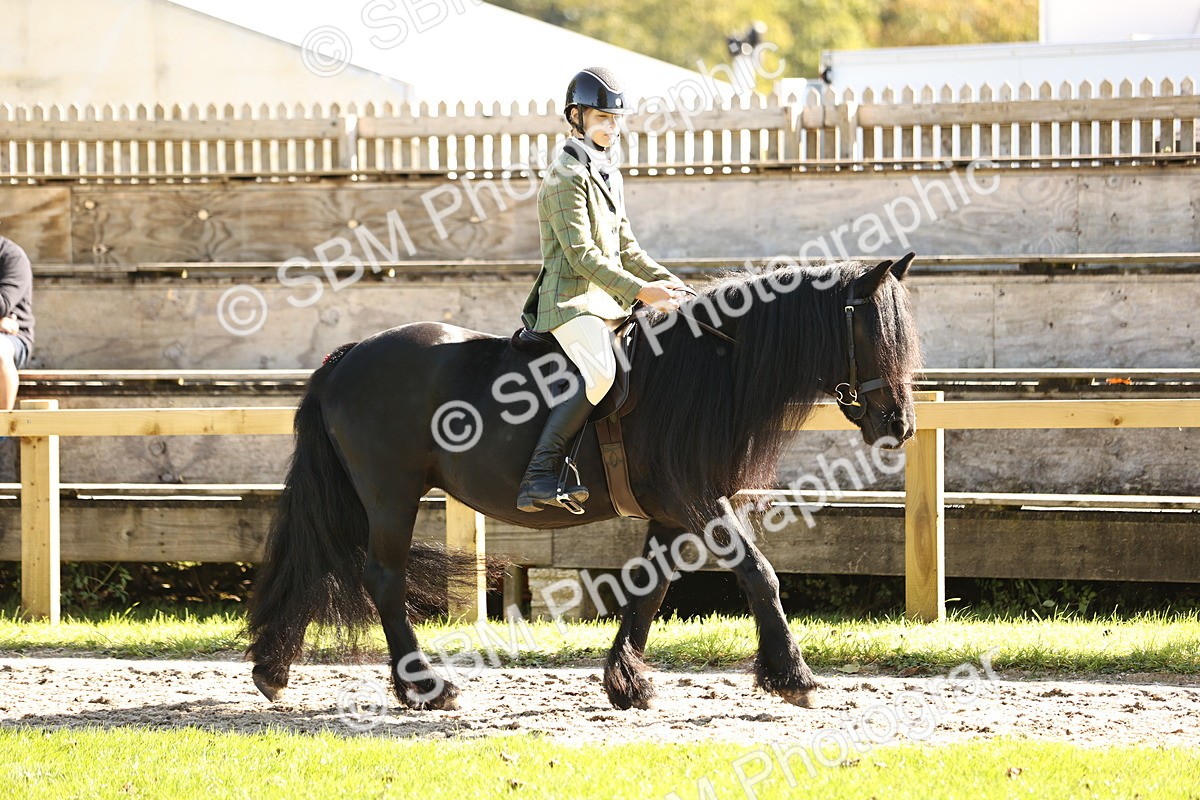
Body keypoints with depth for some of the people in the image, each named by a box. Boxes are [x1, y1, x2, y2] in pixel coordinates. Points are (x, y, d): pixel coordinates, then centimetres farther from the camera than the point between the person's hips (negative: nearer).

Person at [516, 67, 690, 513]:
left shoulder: (609, 175, 19)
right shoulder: (567, 177, -10)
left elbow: (625, 247, 23)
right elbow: (582, 255, -18)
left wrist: (665, 281, 8)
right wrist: (640, 290, -22)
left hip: (608, 303, 10)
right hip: (571, 298, -10)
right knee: (600, 373, -33)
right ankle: (539, 477, -34)